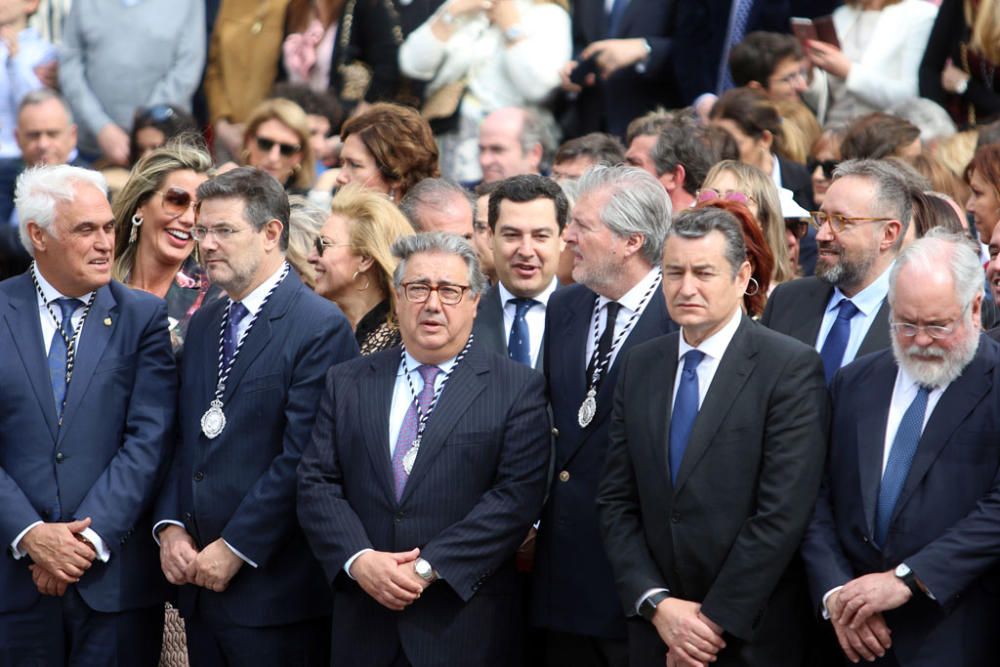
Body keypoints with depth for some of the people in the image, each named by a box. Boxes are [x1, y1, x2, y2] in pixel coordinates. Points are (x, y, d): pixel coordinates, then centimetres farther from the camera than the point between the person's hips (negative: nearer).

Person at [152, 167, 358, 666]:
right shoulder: (204, 322, 15)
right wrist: (170, 527, 0)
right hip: (201, 586, 7)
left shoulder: (321, 328, -10)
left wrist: (235, 549, -15)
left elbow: (301, 458, -16)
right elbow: (182, 438, 14)